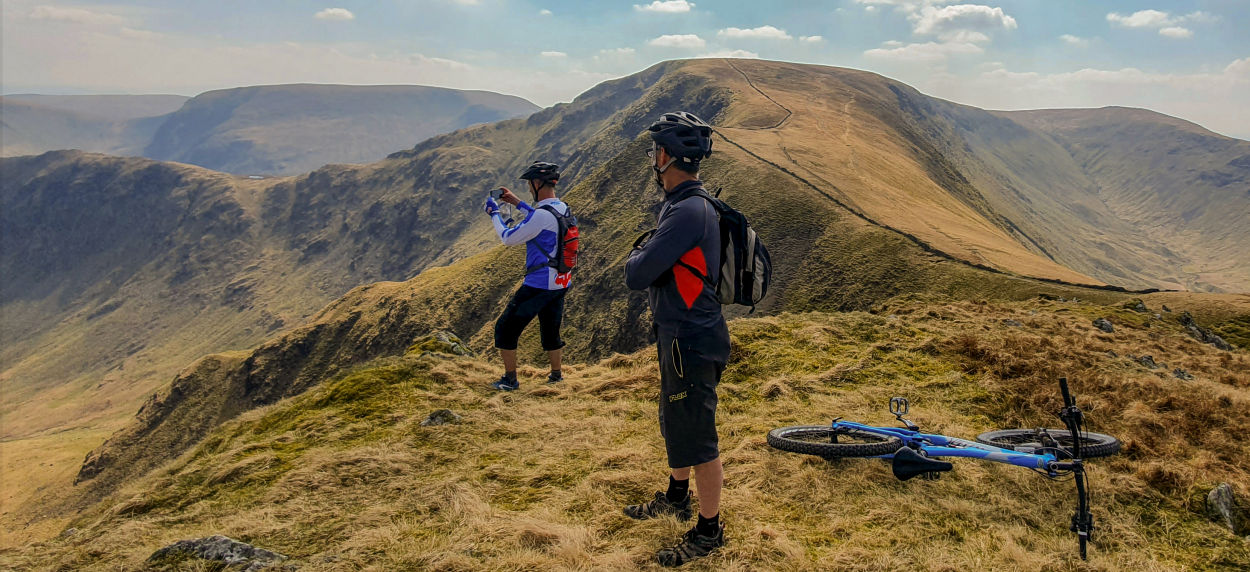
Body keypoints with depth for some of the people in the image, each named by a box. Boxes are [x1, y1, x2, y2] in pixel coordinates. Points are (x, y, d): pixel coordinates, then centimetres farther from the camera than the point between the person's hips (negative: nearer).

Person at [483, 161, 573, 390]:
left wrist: (494, 213, 1)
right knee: (550, 329, 23)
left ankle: (510, 379, 9)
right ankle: (556, 374, 34)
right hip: (560, 283, 8)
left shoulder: (542, 215, -22)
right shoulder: (563, 208, 4)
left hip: (539, 284, -8)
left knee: (506, 328, 4)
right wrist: (517, 202, 26)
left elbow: (508, 238, -14)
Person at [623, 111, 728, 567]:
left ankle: (709, 530, 20)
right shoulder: (680, 203, 9)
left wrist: (637, 256, -7)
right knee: (674, 423, 25)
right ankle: (676, 498, 45)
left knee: (695, 435, 3)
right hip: (680, 336, 10)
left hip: (692, 343, -10)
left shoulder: (689, 211, -25)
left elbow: (637, 276, -26)